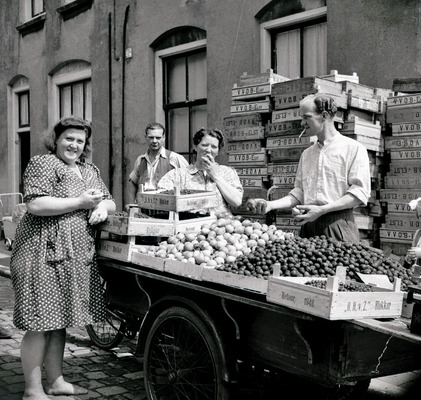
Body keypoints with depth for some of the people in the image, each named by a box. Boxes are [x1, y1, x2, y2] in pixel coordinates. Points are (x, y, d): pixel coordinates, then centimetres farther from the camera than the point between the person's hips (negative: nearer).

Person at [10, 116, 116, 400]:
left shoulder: (90, 171, 19)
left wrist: (103, 206, -3)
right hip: (44, 254, -7)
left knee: (59, 321, 15)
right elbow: (34, 205, -17)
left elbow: (110, 202, 22)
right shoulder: (42, 164, -5)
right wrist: (80, 202, -14)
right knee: (40, 324, -2)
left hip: (79, 256, 7)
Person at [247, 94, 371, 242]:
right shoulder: (306, 154, 18)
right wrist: (270, 205, 0)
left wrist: (322, 210, -16)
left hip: (338, 224, -5)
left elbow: (360, 192, -9)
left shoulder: (353, 148, -1)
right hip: (308, 226, 5)